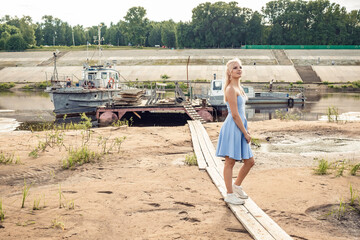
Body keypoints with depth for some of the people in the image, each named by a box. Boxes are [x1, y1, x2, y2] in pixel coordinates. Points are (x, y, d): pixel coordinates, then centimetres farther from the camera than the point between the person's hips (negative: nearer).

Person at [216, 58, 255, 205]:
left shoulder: (238, 87, 14)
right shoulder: (231, 89, -15)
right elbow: (235, 114, -18)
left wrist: (246, 130, 17)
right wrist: (245, 133, -14)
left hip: (239, 128, 10)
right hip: (232, 128, -10)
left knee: (250, 161, 14)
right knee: (230, 162, 2)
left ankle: (236, 186, 32)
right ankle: (230, 195, 12)